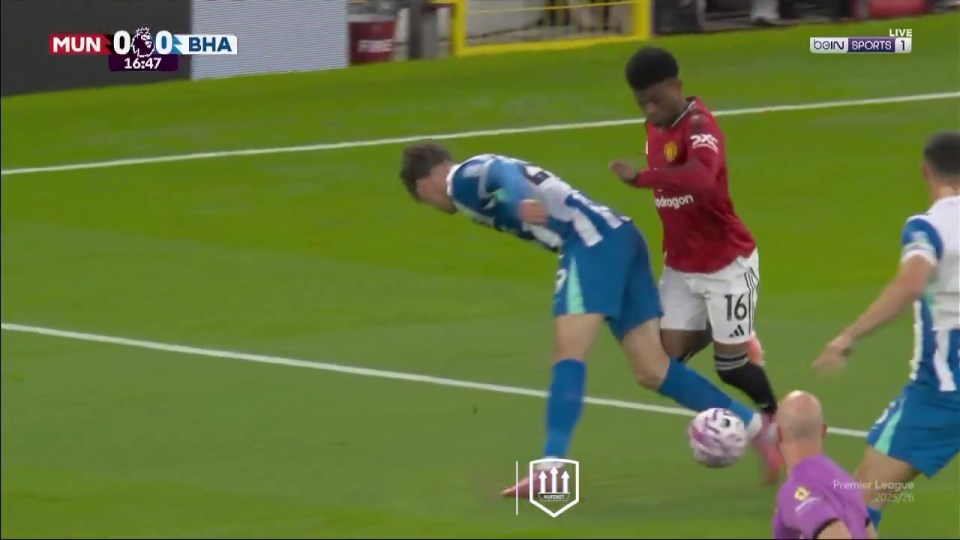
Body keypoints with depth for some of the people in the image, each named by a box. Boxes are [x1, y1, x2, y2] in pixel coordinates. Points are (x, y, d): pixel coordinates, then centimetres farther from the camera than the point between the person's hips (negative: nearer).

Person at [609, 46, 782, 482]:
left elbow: (701, 177, -45)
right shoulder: (655, 128, 3)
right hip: (680, 268, 7)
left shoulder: (700, 126, -24)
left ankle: (775, 420, 29)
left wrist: (640, 178, -47)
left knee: (732, 366, 2)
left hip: (727, 265, -7)